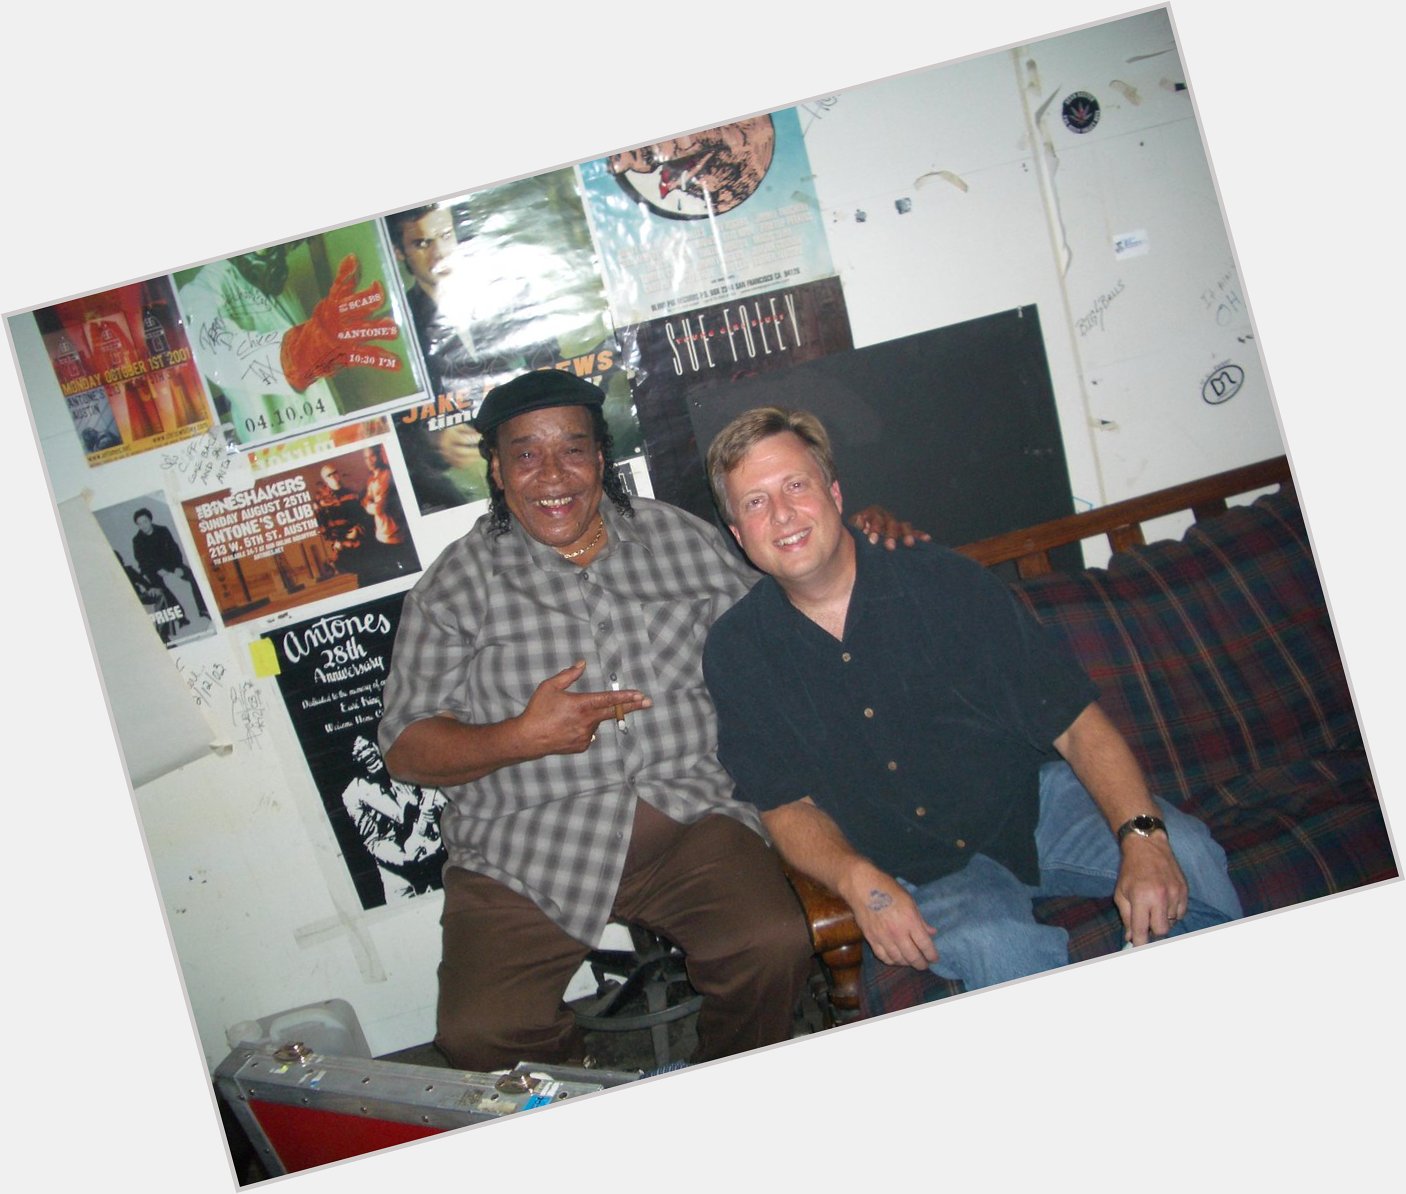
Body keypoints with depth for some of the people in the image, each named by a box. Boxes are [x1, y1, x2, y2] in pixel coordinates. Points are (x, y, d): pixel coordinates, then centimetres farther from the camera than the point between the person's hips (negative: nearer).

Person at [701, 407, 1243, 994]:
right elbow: (786, 804, -1)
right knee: (995, 947, -34)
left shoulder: (941, 582, -9)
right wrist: (859, 881, -22)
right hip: (923, 872, -1)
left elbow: (1075, 720, -11)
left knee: (1184, 856, -24)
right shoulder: (734, 652, -4)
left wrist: (1143, 836, -27)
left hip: (1035, 798, 1)